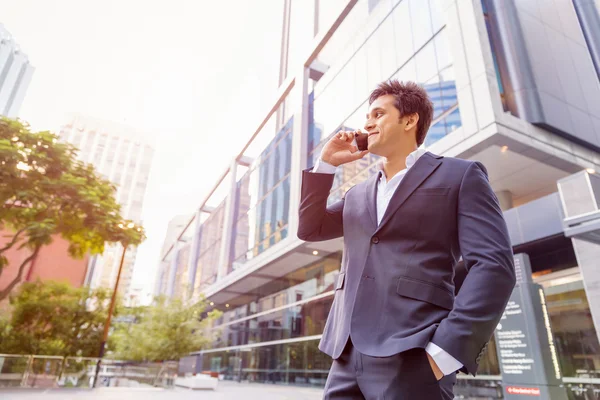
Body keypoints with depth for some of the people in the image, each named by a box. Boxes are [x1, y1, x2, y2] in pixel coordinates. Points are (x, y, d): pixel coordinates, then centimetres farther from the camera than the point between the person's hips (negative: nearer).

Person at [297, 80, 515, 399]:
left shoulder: (459, 176, 2)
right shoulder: (359, 194, 21)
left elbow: (494, 266, -7)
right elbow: (309, 229, 18)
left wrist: (445, 350, -16)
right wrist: (326, 164, 11)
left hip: (411, 358, -5)